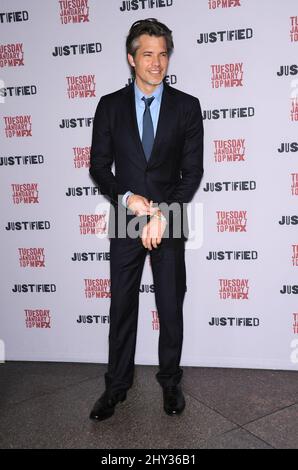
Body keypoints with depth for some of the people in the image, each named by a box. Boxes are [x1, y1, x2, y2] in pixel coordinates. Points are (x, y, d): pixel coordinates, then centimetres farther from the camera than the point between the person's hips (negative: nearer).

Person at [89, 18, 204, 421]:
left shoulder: (187, 106, 0)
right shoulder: (110, 106, 3)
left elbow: (192, 171, -3)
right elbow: (99, 166, 3)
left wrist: (163, 215, -13)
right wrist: (126, 198, -14)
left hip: (170, 223, 0)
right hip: (125, 222, 1)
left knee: (171, 308, 10)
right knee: (122, 308, 10)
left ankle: (170, 381, 31)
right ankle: (117, 385, 29)